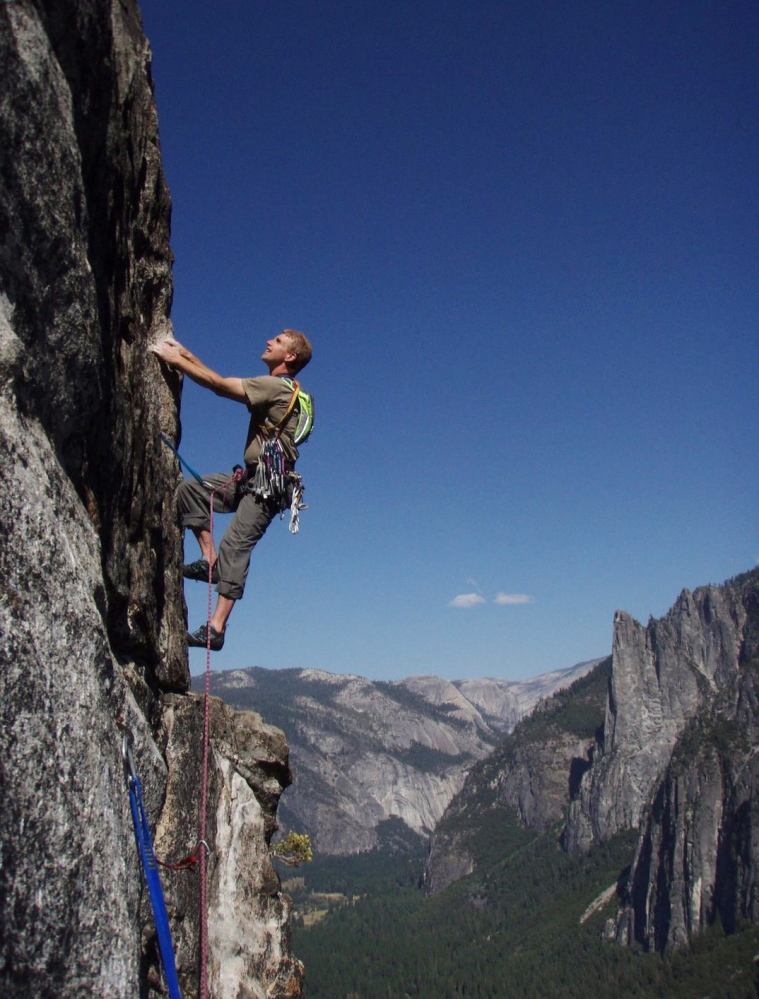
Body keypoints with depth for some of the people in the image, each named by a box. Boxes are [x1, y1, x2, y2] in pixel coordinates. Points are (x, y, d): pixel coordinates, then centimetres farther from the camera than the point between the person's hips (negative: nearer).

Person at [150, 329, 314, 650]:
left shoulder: (278, 386, -11)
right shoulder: (273, 388, 19)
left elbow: (220, 385, -16)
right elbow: (222, 382, 21)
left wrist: (175, 359, -8)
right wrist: (186, 355, 15)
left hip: (268, 485, -10)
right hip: (252, 479, 10)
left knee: (234, 546, -16)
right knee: (189, 488, 7)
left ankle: (216, 628, -16)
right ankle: (210, 560, 2)